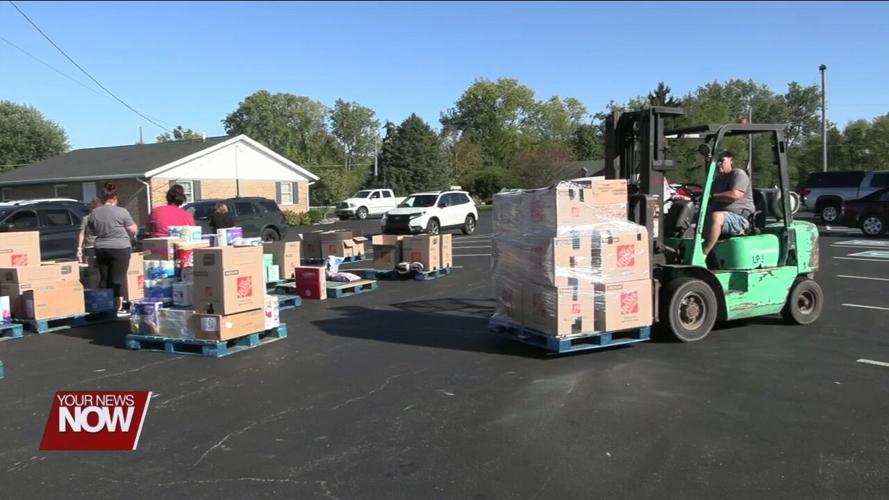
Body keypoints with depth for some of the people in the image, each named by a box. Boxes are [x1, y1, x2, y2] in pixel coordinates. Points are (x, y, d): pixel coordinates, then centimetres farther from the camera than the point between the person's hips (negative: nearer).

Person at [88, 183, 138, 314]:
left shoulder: (94, 213, 3)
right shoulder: (121, 212, -11)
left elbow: (91, 232, 13)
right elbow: (133, 230, -7)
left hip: (101, 249, 5)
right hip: (120, 249, -4)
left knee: (103, 279, 13)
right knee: (117, 279, 0)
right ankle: (117, 307, 2)